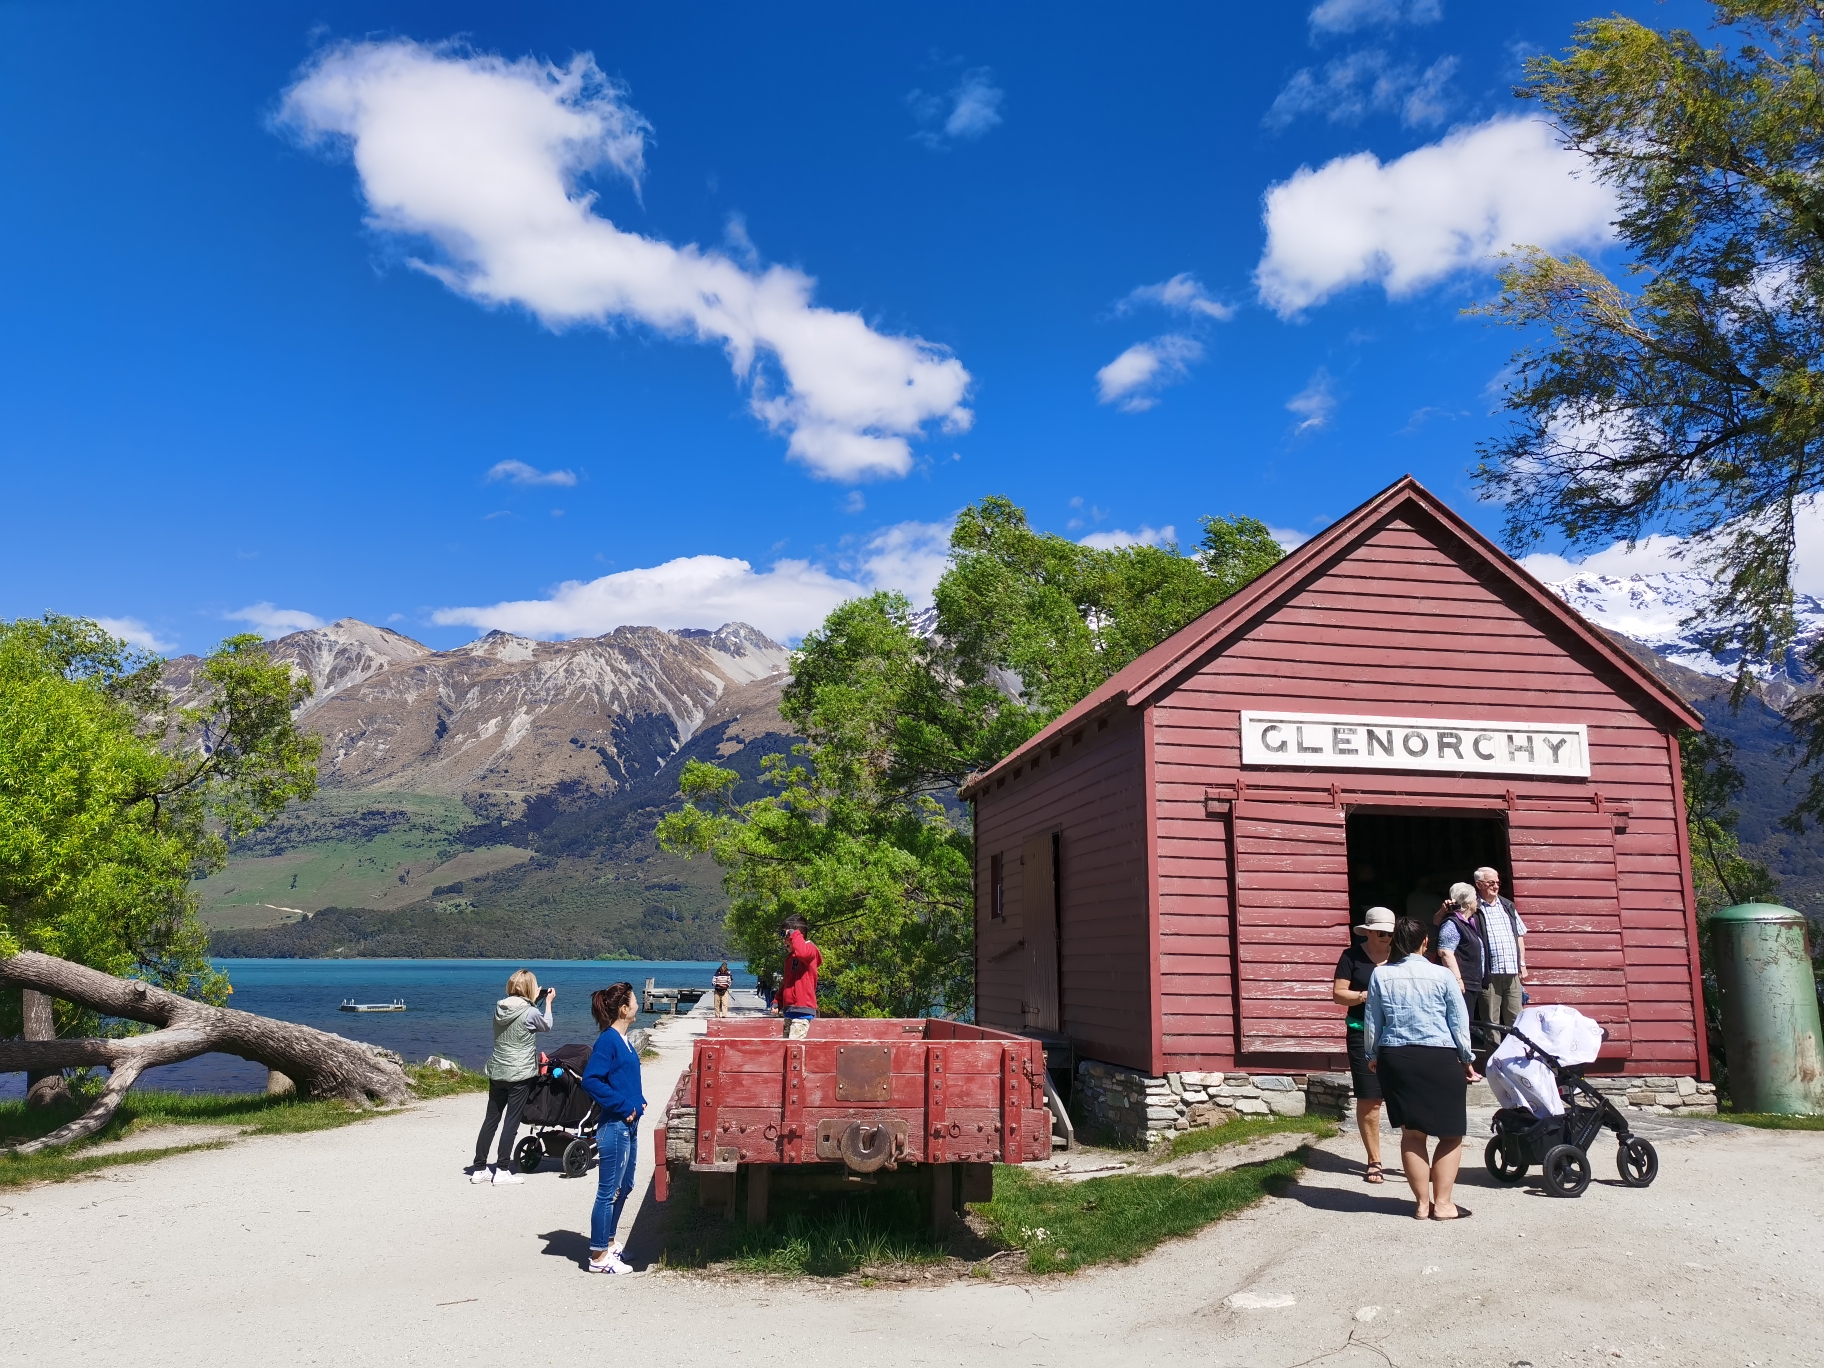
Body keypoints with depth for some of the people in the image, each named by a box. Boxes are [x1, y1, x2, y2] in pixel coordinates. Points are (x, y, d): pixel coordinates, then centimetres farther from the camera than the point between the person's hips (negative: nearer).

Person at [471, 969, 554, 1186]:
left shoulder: (500, 1009, 1)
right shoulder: (530, 1013, -15)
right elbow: (547, 1025, 5)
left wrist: (534, 1000, 21)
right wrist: (548, 1003, 17)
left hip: (496, 1072, 6)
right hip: (520, 1075, -6)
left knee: (491, 1119, 12)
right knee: (511, 1121, 1)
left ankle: (479, 1168, 17)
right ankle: (501, 1170, 3)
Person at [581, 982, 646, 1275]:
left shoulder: (622, 1040, 11)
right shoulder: (608, 1040, -17)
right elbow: (590, 1080, -25)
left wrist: (639, 1101, 9)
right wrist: (622, 1106, -20)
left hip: (629, 1125, 10)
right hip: (614, 1126, -10)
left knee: (624, 1187, 20)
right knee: (609, 1192, -1)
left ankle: (609, 1242, 33)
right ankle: (599, 1256, 9)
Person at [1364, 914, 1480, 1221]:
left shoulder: (1380, 975, 3)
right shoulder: (1441, 975, -2)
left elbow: (1371, 1022, 7)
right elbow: (1459, 1023, 2)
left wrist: (1371, 1055, 22)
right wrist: (1467, 1059, 14)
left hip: (1395, 1058, 3)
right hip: (1438, 1059, -2)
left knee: (1411, 1133, 9)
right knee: (1451, 1134, 9)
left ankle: (1422, 1203, 14)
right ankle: (1442, 1203, 9)